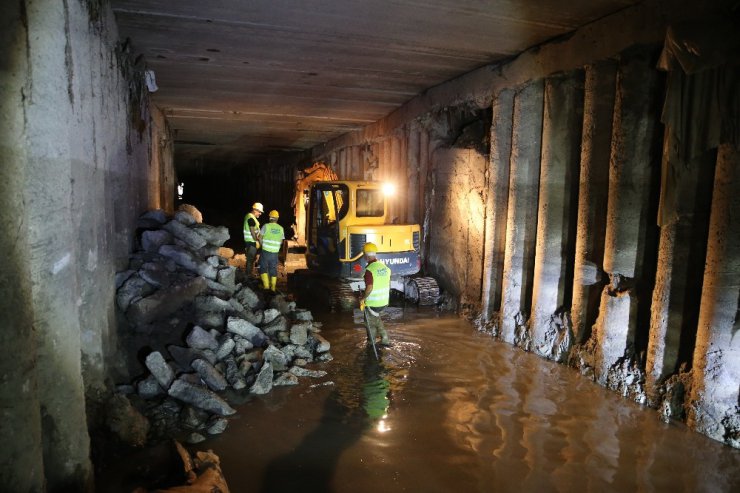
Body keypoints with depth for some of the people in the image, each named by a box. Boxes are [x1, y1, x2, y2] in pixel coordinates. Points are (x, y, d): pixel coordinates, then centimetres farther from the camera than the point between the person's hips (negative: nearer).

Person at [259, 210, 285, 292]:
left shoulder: (266, 226, -8)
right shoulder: (281, 228, 1)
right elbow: (281, 242, 7)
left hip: (266, 251, -3)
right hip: (275, 253, 3)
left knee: (263, 267, 9)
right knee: (273, 269, 12)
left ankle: (266, 285, 1)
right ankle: (273, 287, 14)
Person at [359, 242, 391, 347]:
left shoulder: (369, 270, -22)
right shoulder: (385, 267, 1)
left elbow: (369, 288, -27)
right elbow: (388, 285, 9)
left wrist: (362, 298, -11)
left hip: (372, 302, -7)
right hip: (383, 301, 7)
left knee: (370, 323, 12)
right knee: (376, 318, 28)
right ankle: (384, 339, 27)